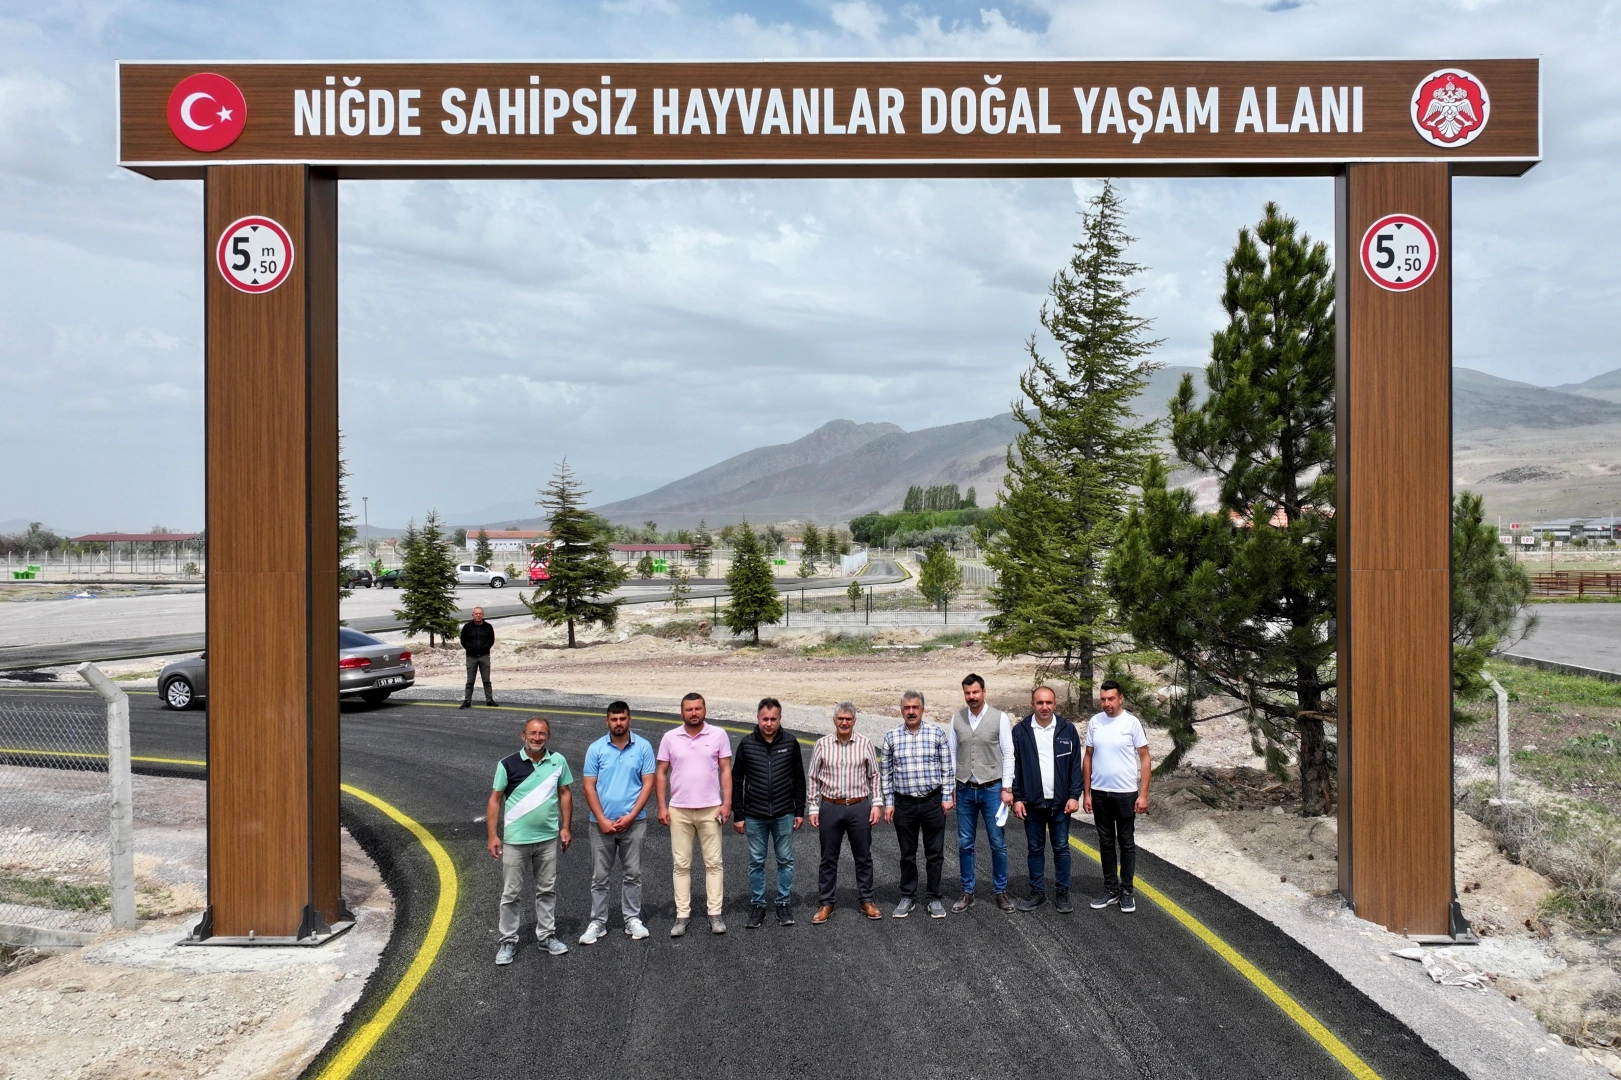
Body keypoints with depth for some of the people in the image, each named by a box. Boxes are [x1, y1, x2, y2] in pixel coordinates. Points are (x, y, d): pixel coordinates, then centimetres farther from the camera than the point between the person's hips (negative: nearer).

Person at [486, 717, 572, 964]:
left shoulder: (558, 762, -1)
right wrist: (492, 835, -7)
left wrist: (565, 828, 4)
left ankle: (547, 935, 27)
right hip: (515, 840, -2)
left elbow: (564, 794, 8)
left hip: (548, 839, 3)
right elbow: (495, 799, -4)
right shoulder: (508, 764, -9)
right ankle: (508, 941, 17)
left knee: (547, 890, 13)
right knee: (511, 893, 6)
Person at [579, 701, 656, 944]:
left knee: (632, 874, 9)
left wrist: (630, 816, -11)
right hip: (602, 823, 1)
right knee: (599, 876, 7)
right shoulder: (596, 748, -2)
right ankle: (597, 922, 16)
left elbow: (648, 784, -4)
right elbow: (589, 787, -2)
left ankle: (633, 919, 19)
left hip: (633, 822, 0)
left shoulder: (643, 747, -3)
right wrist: (602, 820, -10)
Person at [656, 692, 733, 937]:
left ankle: (715, 914, 11)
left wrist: (727, 803, -7)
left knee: (713, 863, 4)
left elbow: (726, 770, 0)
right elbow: (661, 773, 5)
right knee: (681, 864, 6)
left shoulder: (718, 735, -2)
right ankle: (682, 916, 12)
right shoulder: (670, 738, 1)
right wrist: (662, 806, -2)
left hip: (710, 809, -1)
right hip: (678, 810, 1)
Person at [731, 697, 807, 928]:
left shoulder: (790, 743, -2)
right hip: (754, 816, 0)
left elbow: (799, 779, 5)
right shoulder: (746, 744, -4)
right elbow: (736, 780, 1)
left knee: (785, 861, 8)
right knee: (756, 862, 8)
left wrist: (800, 811, 3)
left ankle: (784, 905, 20)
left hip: (784, 814, 0)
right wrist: (738, 815, 0)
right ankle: (757, 906, 19)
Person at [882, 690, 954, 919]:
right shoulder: (891, 736, 1)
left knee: (935, 853, 7)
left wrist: (946, 797, -3)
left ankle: (935, 898, 19)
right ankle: (907, 897, 23)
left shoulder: (937, 733, -1)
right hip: (904, 804, 1)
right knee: (907, 854, 10)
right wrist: (888, 803, 2)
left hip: (933, 802, -1)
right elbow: (887, 772, 5)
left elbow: (947, 768, 2)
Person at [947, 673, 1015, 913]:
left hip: (992, 789, -2)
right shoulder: (957, 718, 2)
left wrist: (1007, 788, -7)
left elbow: (1008, 755, -3)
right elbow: (952, 754, 8)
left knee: (998, 844, 5)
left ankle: (1000, 891, 19)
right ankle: (967, 892, 19)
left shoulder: (1000, 718, -5)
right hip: (964, 790, 2)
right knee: (964, 844, 8)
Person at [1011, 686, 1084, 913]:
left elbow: (1075, 765, 1)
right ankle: (1037, 891, 21)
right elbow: (1013, 766, 0)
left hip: (1060, 802, 0)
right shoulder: (1020, 731, -2)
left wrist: (1074, 796, -5)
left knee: (1061, 848, 7)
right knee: (1035, 849, 10)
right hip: (1032, 802, 0)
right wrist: (1017, 798, -4)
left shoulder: (1067, 730, -1)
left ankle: (1062, 893, 18)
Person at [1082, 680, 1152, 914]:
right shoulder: (1094, 722, 1)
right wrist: (1086, 793, 5)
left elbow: (1145, 759, -5)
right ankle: (1110, 889, 23)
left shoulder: (1132, 722, -9)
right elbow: (1088, 758, 7)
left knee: (1126, 843, 7)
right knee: (1106, 842, 12)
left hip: (1126, 793, -3)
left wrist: (1143, 794, -9)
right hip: (1099, 793, 3)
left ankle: (1127, 891, 17)